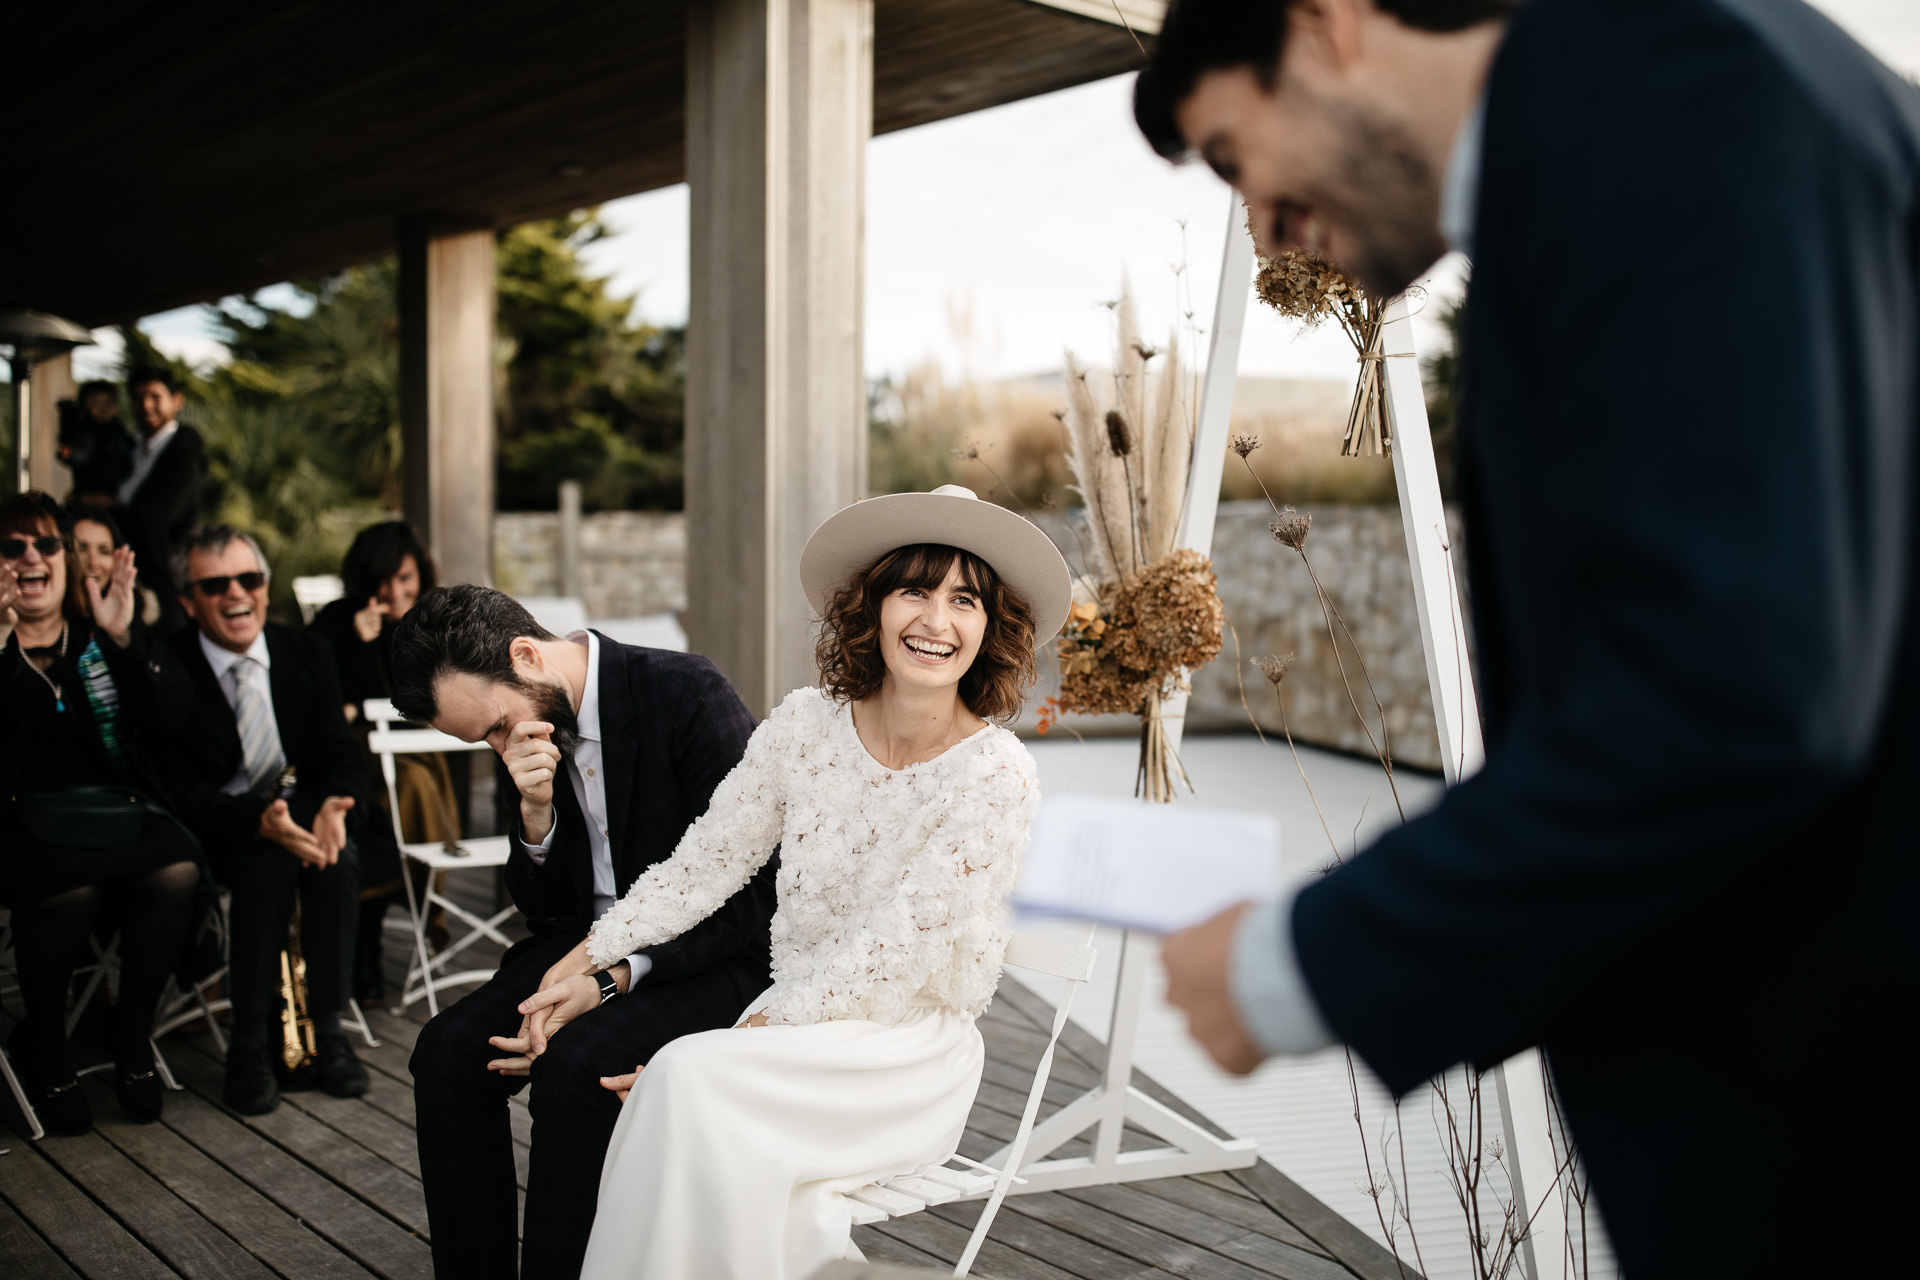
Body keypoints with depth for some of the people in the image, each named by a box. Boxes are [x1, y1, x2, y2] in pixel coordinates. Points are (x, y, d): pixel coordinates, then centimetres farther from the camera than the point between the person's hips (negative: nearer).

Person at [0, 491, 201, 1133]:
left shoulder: (102, 635, 15)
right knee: (70, 883, -33)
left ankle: (133, 1029, -3)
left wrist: (125, 639, -13)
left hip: (120, 814, 3)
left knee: (177, 868, -28)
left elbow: (170, 714, -1)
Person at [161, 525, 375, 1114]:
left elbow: (341, 753, -2)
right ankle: (251, 1044, -22)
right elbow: (180, 789, -16)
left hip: (303, 808, 3)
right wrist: (261, 820, -35)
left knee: (336, 852, -30)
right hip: (218, 831, -3)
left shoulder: (306, 652, 2)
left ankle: (326, 1028, -18)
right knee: (268, 862, -33)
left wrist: (334, 803, -27)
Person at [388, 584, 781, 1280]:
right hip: (594, 944, 7)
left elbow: (745, 895, -19)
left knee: (575, 1065, -30)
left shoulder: (689, 692, -18)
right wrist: (536, 813, -12)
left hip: (717, 956, -6)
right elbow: (546, 911, 8)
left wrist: (615, 978, -25)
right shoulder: (526, 737, 2)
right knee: (446, 1050, -14)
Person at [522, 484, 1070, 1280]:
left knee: (689, 1081, -28)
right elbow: (706, 861, 6)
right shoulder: (807, 725, -2)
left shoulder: (997, 778, -16)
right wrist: (588, 960, 3)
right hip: (791, 1015, 3)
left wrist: (747, 1038, -18)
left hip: (910, 1045, -3)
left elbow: (891, 956, -17)